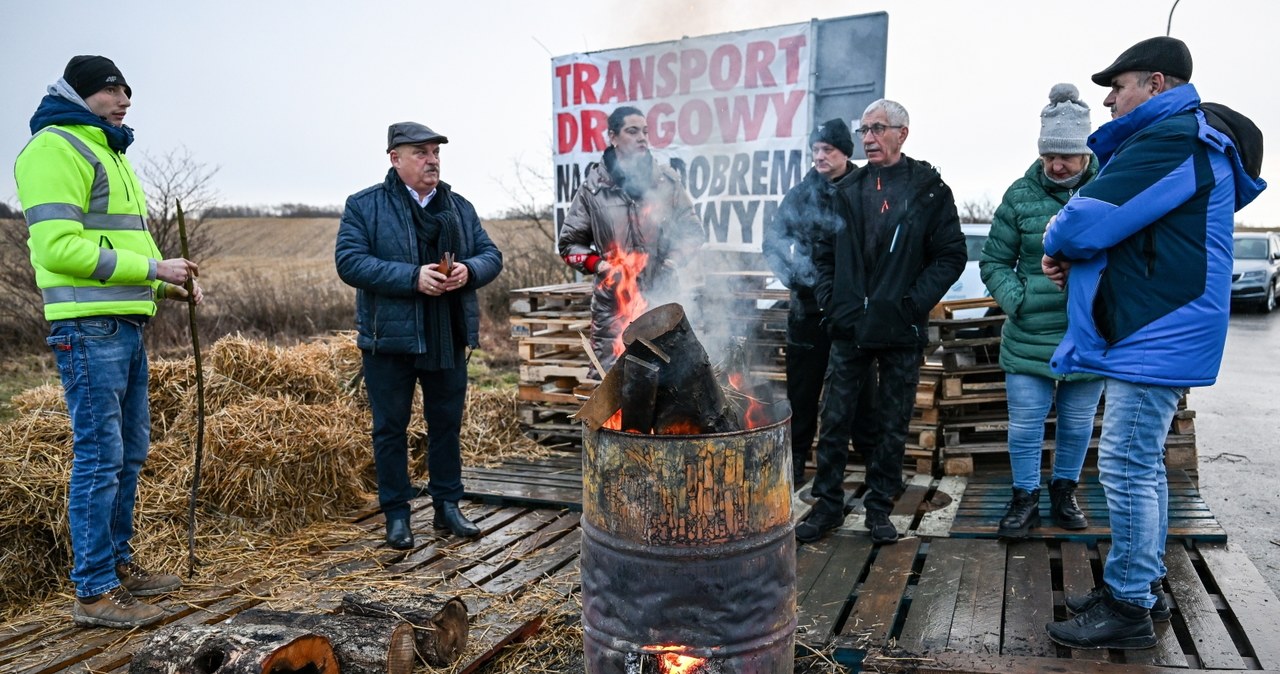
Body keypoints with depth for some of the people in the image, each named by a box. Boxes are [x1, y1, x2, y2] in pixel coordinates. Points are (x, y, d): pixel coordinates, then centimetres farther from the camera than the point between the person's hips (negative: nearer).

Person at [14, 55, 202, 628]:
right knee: (99, 455, -6)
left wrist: (171, 284, 10)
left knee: (130, 451, 14)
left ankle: (118, 563, 27)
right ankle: (94, 592, 3)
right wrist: (152, 268, -18)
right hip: (88, 327, -10)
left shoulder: (109, 153, 23)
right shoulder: (54, 148, -8)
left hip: (126, 325, 10)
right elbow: (58, 246, -18)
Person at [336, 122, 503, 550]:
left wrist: (469, 270, -14)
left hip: (449, 339, 4)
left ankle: (447, 505, 27)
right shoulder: (364, 206, -2)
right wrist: (412, 277, -23)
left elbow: (491, 255, 9)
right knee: (390, 429, 6)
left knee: (447, 424, 12)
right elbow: (349, 262, -13)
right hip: (389, 339, -3)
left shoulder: (460, 207, 11)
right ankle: (396, 514, 20)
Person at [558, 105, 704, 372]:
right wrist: (601, 265, -9)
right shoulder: (593, 188, 1)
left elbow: (692, 230, 13)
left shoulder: (667, 180, 6)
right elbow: (570, 243, 8)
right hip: (613, 303, -1)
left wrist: (673, 260, -6)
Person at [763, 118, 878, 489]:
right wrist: (792, 275, -9)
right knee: (802, 388, 10)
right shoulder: (801, 193, 5)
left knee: (861, 388, 7)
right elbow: (772, 241, 5)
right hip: (810, 305, 2)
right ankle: (795, 460, 22)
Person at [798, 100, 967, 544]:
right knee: (835, 420, 6)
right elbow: (823, 252, 13)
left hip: (901, 331, -2)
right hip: (850, 328, 3)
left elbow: (951, 256, -2)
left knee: (893, 425, 8)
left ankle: (880, 507, 22)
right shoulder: (848, 191, 9)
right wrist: (832, 302, -1)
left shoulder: (930, 190, 0)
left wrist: (912, 304, -13)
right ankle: (828, 504, 18)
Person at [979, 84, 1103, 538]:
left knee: (1078, 424, 15)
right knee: (1024, 425, 4)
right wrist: (1017, 300, -10)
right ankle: (1025, 500, 23)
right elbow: (994, 261, 4)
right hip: (1029, 338, 0)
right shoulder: (1021, 194, -2)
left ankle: (1064, 492, 35)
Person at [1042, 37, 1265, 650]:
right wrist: (1073, 258, 3)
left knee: (1127, 470, -5)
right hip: (1157, 330, 11)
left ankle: (1128, 609, 5)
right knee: (1142, 467, 16)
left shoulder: (1171, 138, -15)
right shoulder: (1187, 139, 20)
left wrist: (1056, 243, 0)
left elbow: (1088, 220, -23)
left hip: (1155, 338, -11)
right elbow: (1130, 231, 23)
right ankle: (1142, 587, 28)